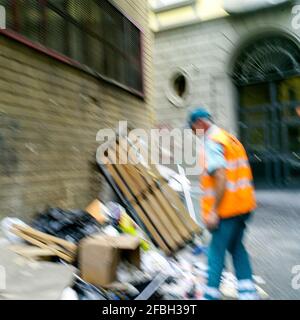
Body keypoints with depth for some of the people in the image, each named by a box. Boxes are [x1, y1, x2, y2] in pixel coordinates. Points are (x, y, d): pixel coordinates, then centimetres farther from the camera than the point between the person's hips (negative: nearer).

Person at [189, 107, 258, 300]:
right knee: (236, 247, 19)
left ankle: (211, 295, 13)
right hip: (243, 204, 9)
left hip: (227, 207, -9)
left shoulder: (212, 142, -13)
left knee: (217, 252, 2)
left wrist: (214, 211, -21)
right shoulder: (230, 138, 15)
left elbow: (221, 177, -23)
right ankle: (248, 292, 25)